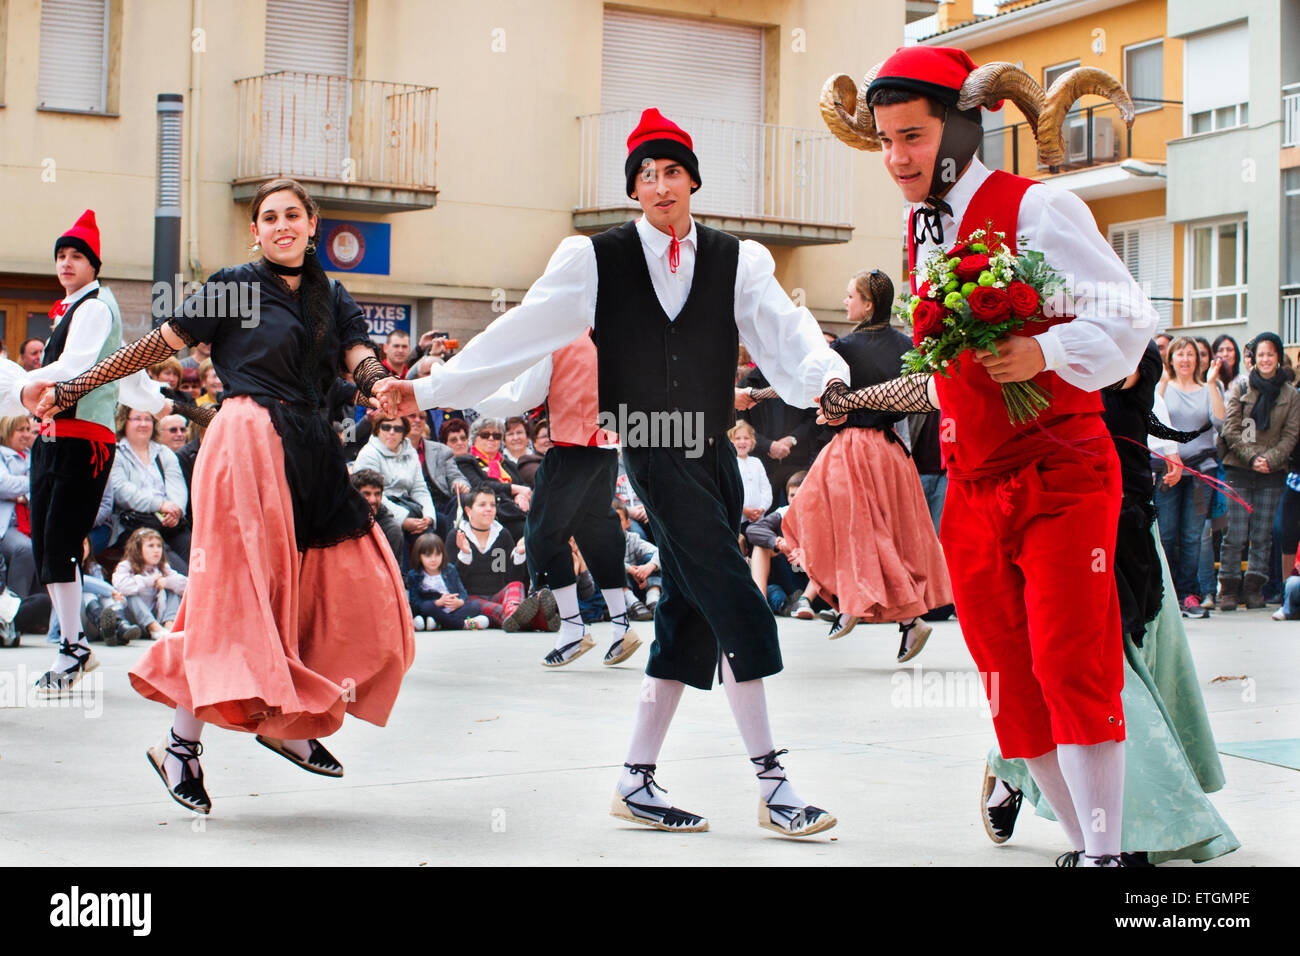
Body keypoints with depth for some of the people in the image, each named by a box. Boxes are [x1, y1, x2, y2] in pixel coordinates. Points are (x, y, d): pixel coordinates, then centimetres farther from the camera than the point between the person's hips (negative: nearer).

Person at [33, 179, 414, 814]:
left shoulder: (330, 298, 17)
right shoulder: (234, 287, 3)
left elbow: (360, 361, 4)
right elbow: (159, 345, 3)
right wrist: (73, 387, 1)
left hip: (311, 452, 6)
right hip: (249, 443, -6)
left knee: (355, 586, 0)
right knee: (237, 588, -9)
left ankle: (287, 722, 14)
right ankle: (181, 744, -1)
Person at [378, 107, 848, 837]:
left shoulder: (738, 261, 7)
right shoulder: (597, 259, 2)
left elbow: (783, 327, -7)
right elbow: (521, 333, 4)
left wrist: (827, 375, -29)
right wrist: (431, 388, 1)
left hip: (714, 452, 4)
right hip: (654, 453, -4)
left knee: (691, 618, 7)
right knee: (736, 604, -14)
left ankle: (637, 783, 18)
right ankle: (772, 782, -9)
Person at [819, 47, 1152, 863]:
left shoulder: (1036, 208, -8)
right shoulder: (923, 231, 14)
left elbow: (1128, 319, -12)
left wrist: (1045, 353, -26)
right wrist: (863, 400, 24)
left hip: (1060, 474, -7)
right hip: (973, 489, 7)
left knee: (1069, 665, -12)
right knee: (1010, 680, 5)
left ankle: (1105, 851, -4)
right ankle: (1084, 842, 16)